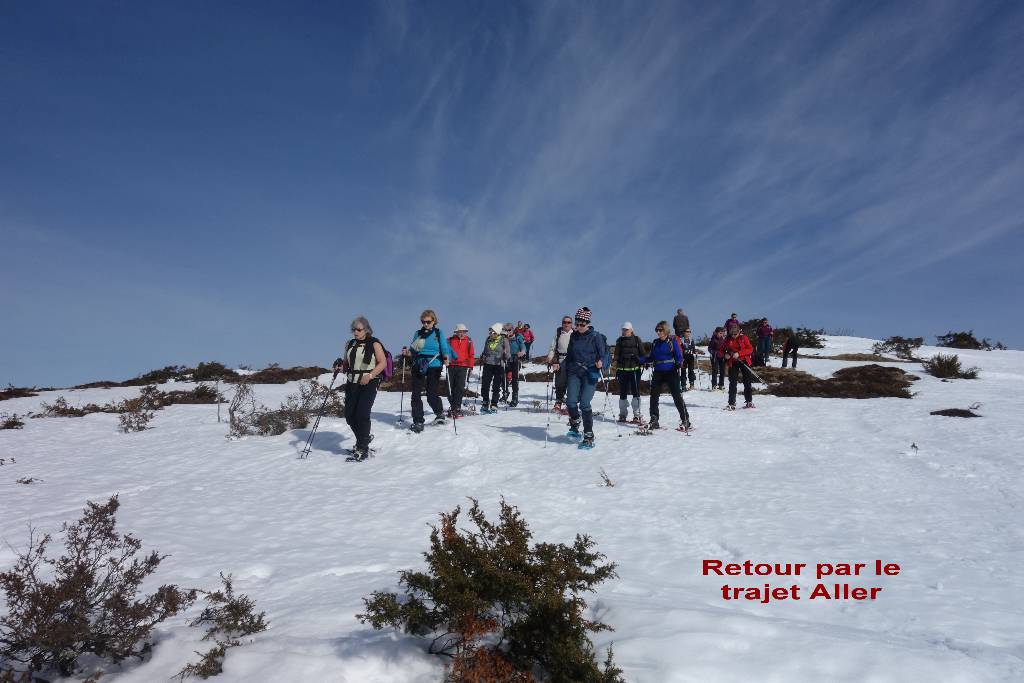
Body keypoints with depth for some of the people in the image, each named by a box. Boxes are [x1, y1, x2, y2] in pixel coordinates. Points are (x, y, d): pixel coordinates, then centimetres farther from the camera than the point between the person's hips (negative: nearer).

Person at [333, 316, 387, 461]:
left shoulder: (374, 344, -3)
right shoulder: (350, 344, 14)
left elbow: (383, 363, -7)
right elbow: (346, 363, 22)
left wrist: (370, 376, -18)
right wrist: (340, 367, -1)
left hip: (369, 383, -6)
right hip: (352, 383, 6)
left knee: (362, 414, -14)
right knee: (349, 415, 4)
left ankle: (363, 448, -1)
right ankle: (364, 438, 29)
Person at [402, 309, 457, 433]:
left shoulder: (438, 333, 5)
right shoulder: (418, 333, 14)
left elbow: (445, 348, 0)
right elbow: (413, 351, 17)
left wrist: (446, 358, -20)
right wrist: (409, 353, -5)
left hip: (434, 366, -3)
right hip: (418, 366, 4)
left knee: (431, 395, -8)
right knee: (416, 395, -1)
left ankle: (440, 413, 22)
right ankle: (418, 422, 8)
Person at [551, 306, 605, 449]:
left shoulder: (595, 336, -2)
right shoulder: (573, 336, 11)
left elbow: (604, 354, -2)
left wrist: (601, 363, -23)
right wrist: (560, 365, 5)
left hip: (590, 374, -4)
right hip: (574, 372, 4)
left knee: (584, 404, -12)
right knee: (571, 401, -11)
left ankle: (589, 437, -3)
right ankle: (574, 426, 18)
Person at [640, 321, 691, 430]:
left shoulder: (673, 340, -4)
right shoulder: (655, 342, 11)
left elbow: (679, 356, -6)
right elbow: (651, 358, 16)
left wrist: (678, 363, -25)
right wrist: (639, 359, 4)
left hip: (671, 372, -5)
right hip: (658, 372, 6)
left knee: (677, 395, -6)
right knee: (654, 395, 3)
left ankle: (685, 420, 2)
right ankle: (654, 420, 13)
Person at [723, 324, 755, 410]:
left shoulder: (743, 338, -5)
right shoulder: (728, 340, 1)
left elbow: (750, 349, -8)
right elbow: (723, 350, 10)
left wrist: (739, 353, -19)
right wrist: (726, 354, -13)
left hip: (744, 361, -1)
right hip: (733, 363, 1)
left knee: (747, 382, 7)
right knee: (732, 383, -4)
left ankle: (749, 401, 20)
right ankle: (732, 403, -3)